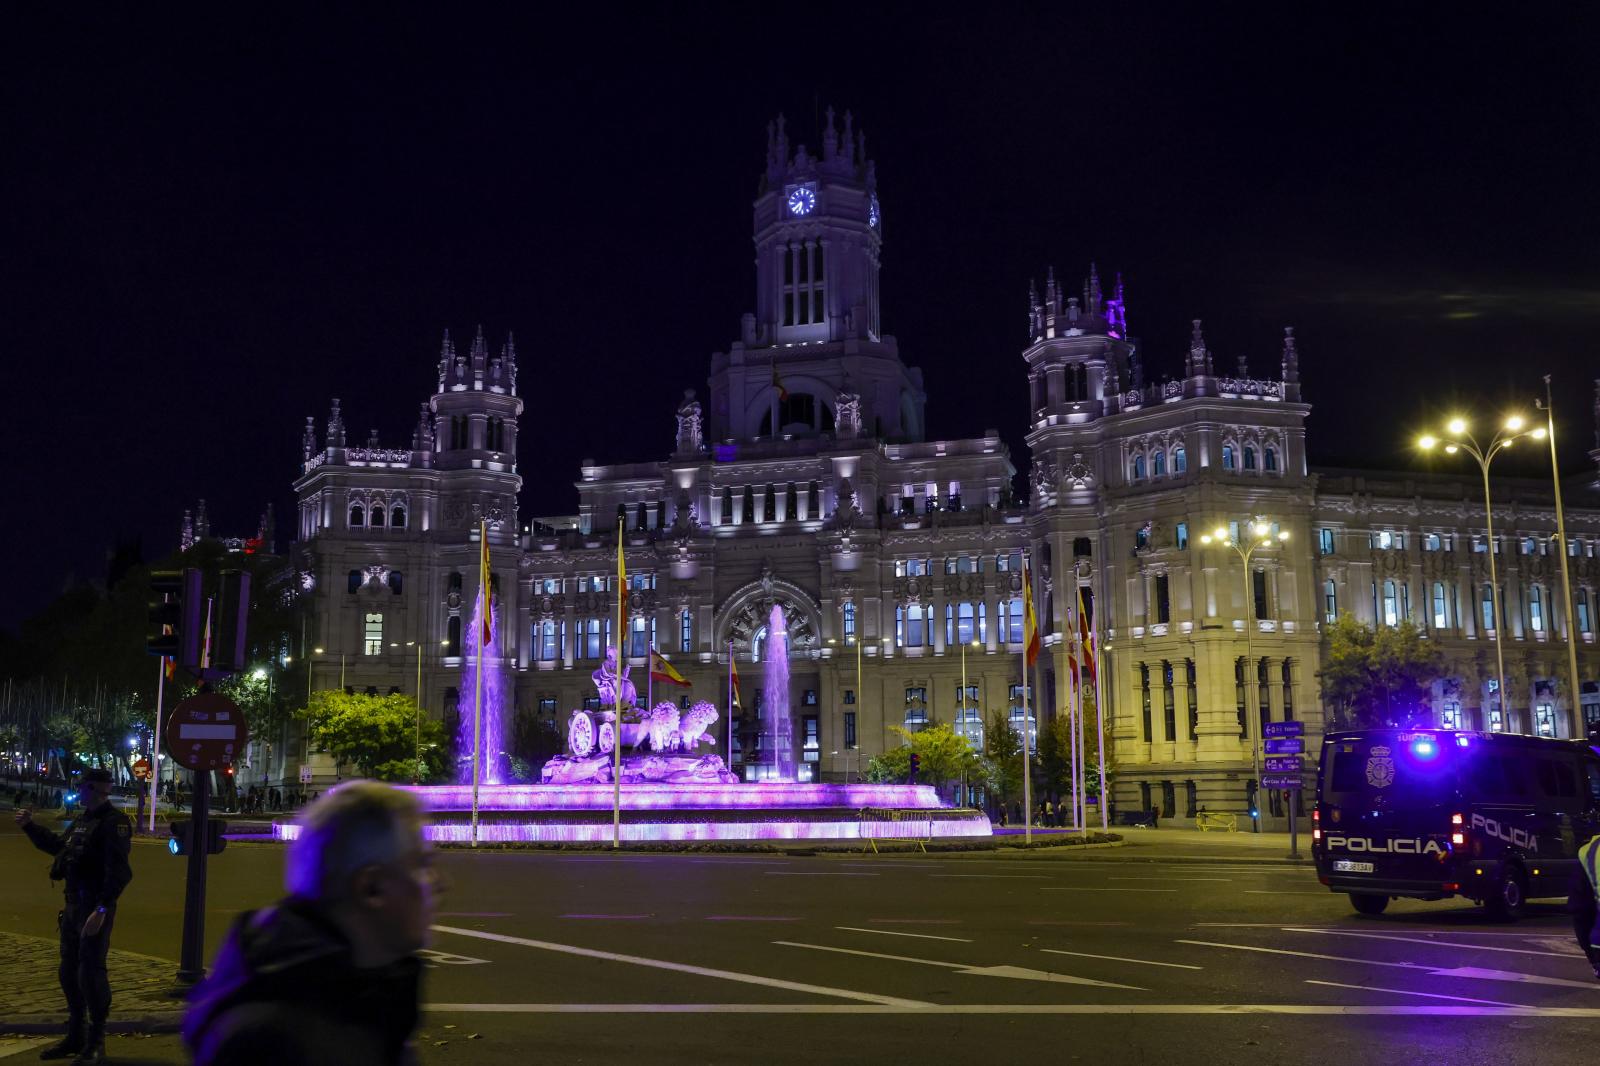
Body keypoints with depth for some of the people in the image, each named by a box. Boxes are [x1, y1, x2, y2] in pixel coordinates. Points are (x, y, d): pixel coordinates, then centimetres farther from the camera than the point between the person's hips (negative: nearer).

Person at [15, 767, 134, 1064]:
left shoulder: (114, 822, -15)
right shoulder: (82, 821, 14)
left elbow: (118, 872, -22)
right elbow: (57, 846, 33)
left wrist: (101, 909, -28)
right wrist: (29, 826, 28)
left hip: (96, 909, -9)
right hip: (73, 906, 9)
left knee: (91, 973, -6)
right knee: (69, 973, 16)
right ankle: (76, 1037, 29)